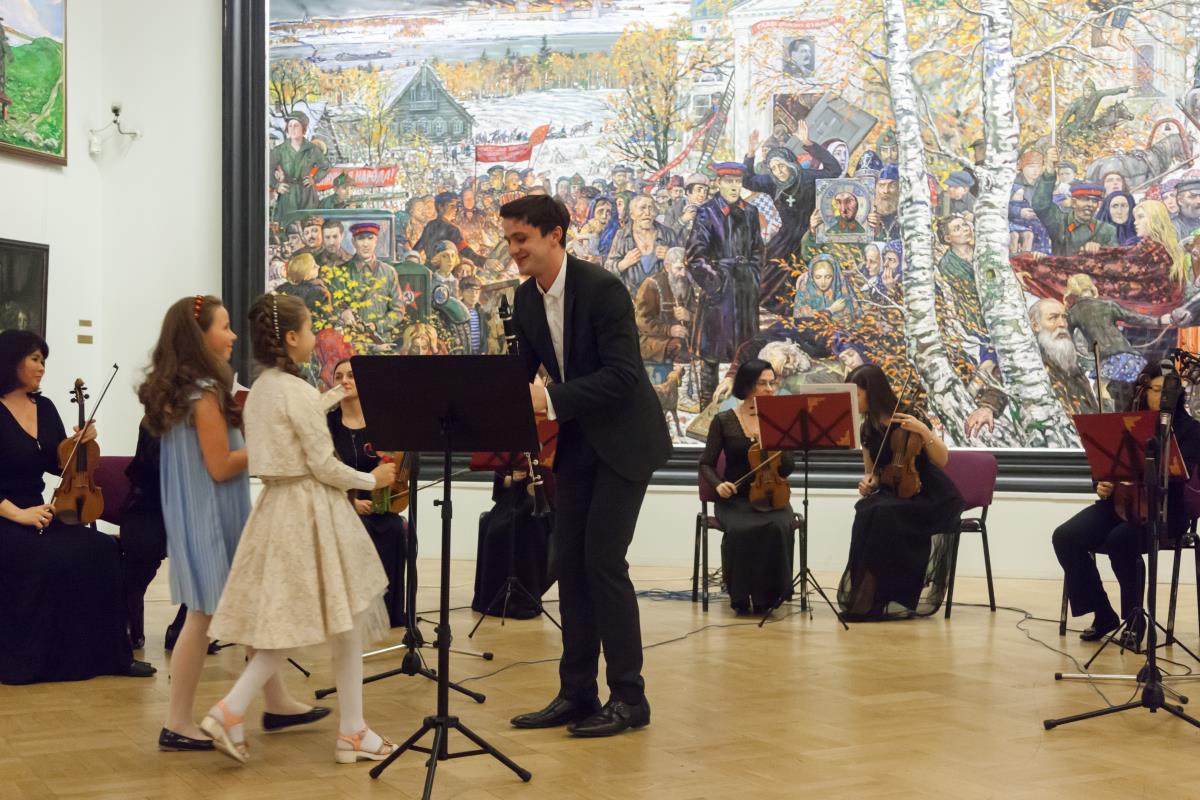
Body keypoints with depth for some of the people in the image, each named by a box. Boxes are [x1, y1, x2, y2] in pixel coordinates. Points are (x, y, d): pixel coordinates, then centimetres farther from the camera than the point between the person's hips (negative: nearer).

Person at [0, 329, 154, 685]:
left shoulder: (44, 408, 12)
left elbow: (59, 465, 20)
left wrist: (79, 444, 0)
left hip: (36, 515, 7)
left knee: (102, 549, -17)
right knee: (59, 558, -30)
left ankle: (105, 654, -12)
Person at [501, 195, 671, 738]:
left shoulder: (602, 288, -20)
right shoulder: (526, 299, 3)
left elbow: (622, 376, -26)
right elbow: (525, 368, 10)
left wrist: (552, 399, -34)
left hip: (624, 440, -7)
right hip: (577, 442, 7)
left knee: (603, 560, -10)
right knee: (569, 563, 6)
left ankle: (629, 697, 1)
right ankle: (577, 694, 15)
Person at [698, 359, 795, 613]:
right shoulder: (724, 421, 3)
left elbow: (787, 469, 4)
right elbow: (706, 464, 6)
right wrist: (718, 484, -15)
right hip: (735, 499, -1)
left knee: (779, 528, -33)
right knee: (741, 530, -34)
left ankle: (767, 595, -14)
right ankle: (740, 596, -11)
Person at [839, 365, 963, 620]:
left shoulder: (908, 419, -12)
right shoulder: (867, 429, 5)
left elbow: (942, 460, -16)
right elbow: (872, 473, 14)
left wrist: (924, 431, -31)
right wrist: (868, 481, -9)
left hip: (932, 498, -5)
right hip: (895, 495, 5)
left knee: (884, 515, -34)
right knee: (866, 513, -28)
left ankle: (874, 600, -25)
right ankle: (863, 595, -24)